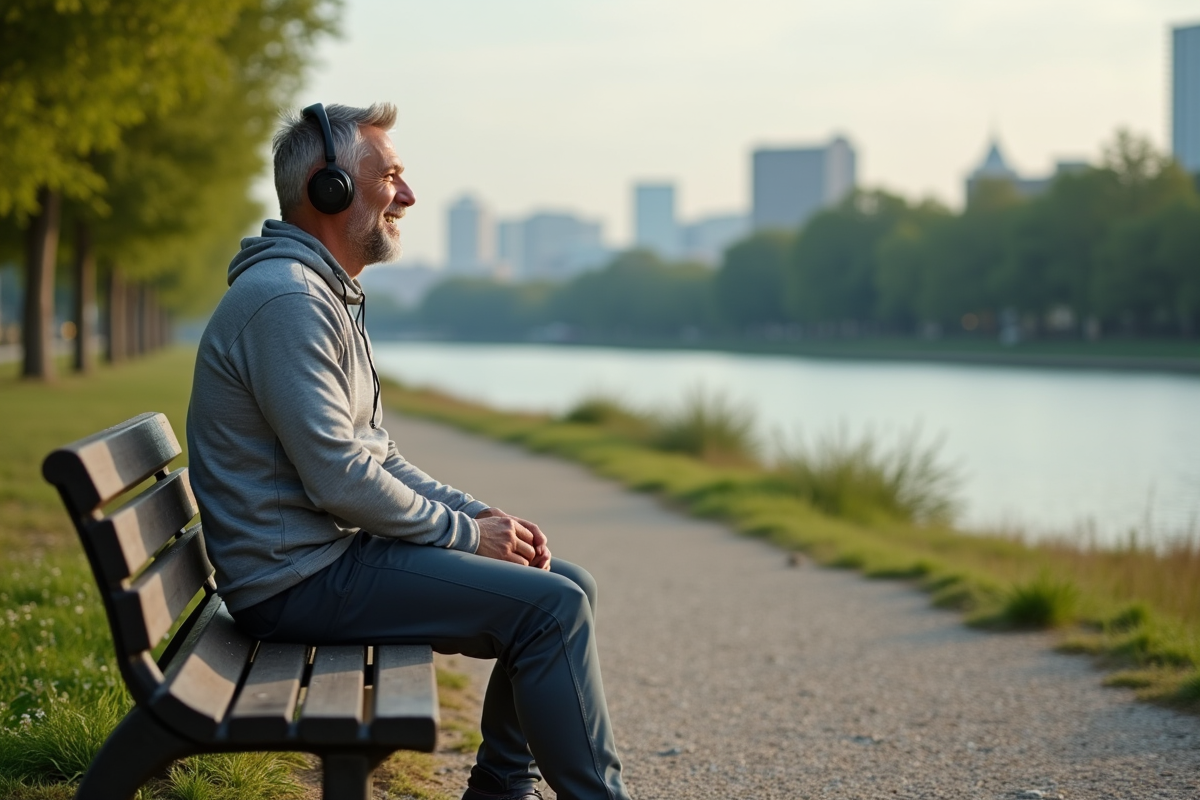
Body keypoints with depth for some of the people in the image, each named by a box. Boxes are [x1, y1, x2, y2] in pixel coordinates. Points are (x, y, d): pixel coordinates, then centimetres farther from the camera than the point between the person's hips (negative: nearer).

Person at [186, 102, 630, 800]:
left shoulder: (331, 296, 17)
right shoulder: (286, 299, -18)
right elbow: (339, 480, -22)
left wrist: (480, 513, 6)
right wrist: (463, 532, -10)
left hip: (335, 553, 11)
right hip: (299, 580, -11)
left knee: (568, 588, 10)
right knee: (551, 607, -17)